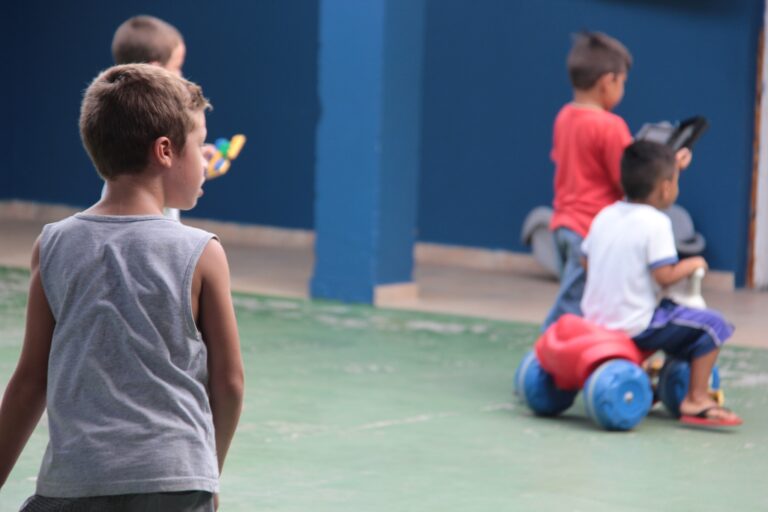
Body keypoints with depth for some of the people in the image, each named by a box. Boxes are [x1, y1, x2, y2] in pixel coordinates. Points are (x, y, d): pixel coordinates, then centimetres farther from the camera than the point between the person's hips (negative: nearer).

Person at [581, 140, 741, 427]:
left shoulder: (605, 215, 6)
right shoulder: (655, 223, -15)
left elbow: (587, 262, 12)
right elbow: (665, 276, -20)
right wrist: (693, 264, -3)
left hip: (595, 318, 8)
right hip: (634, 326, -8)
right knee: (713, 325, -2)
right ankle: (696, 400, -4)